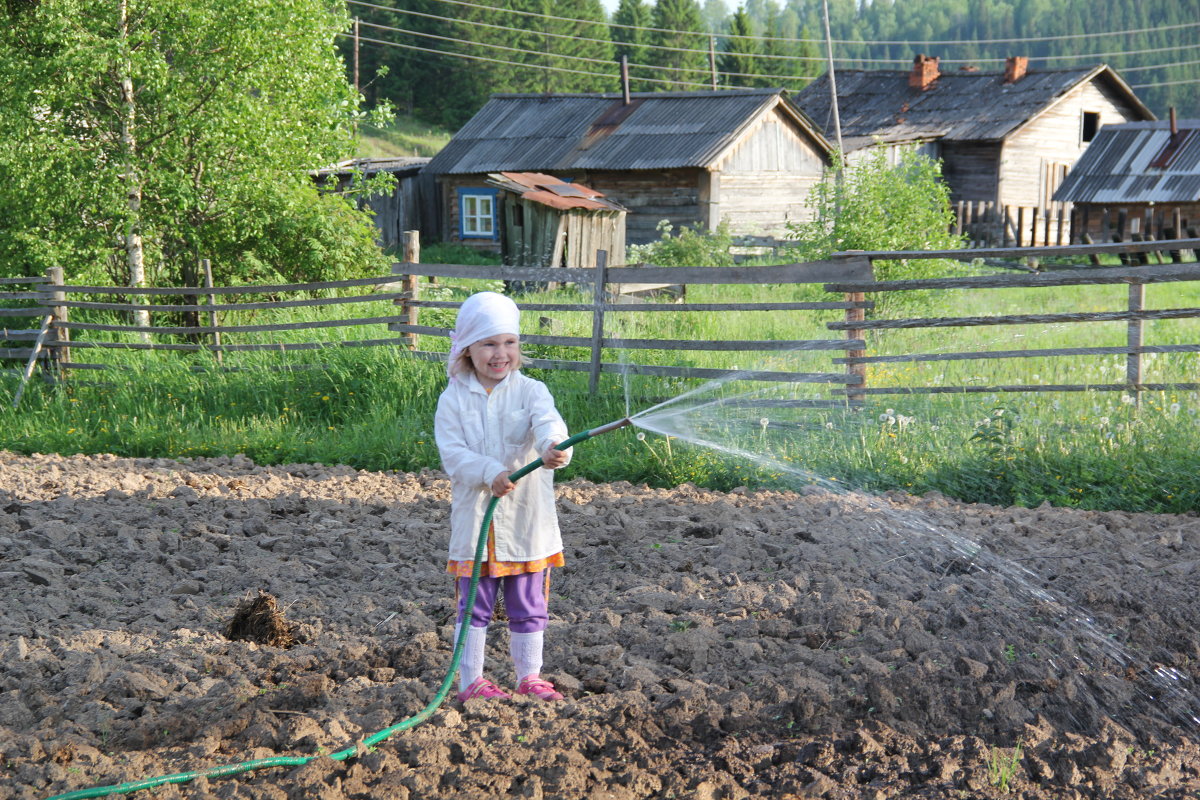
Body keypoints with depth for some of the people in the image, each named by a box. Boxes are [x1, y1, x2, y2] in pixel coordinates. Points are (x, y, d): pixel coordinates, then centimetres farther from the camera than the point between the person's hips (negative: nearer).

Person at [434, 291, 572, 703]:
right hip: (475, 518, 0)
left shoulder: (530, 391, -1)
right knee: (474, 605, 4)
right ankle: (470, 681, 13)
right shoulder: (454, 400, 0)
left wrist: (554, 446, -45)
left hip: (526, 519, 1)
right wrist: (490, 474, -26)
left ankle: (529, 677, 23)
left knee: (528, 606, 10)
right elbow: (453, 453, -9)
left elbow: (547, 422, -21)